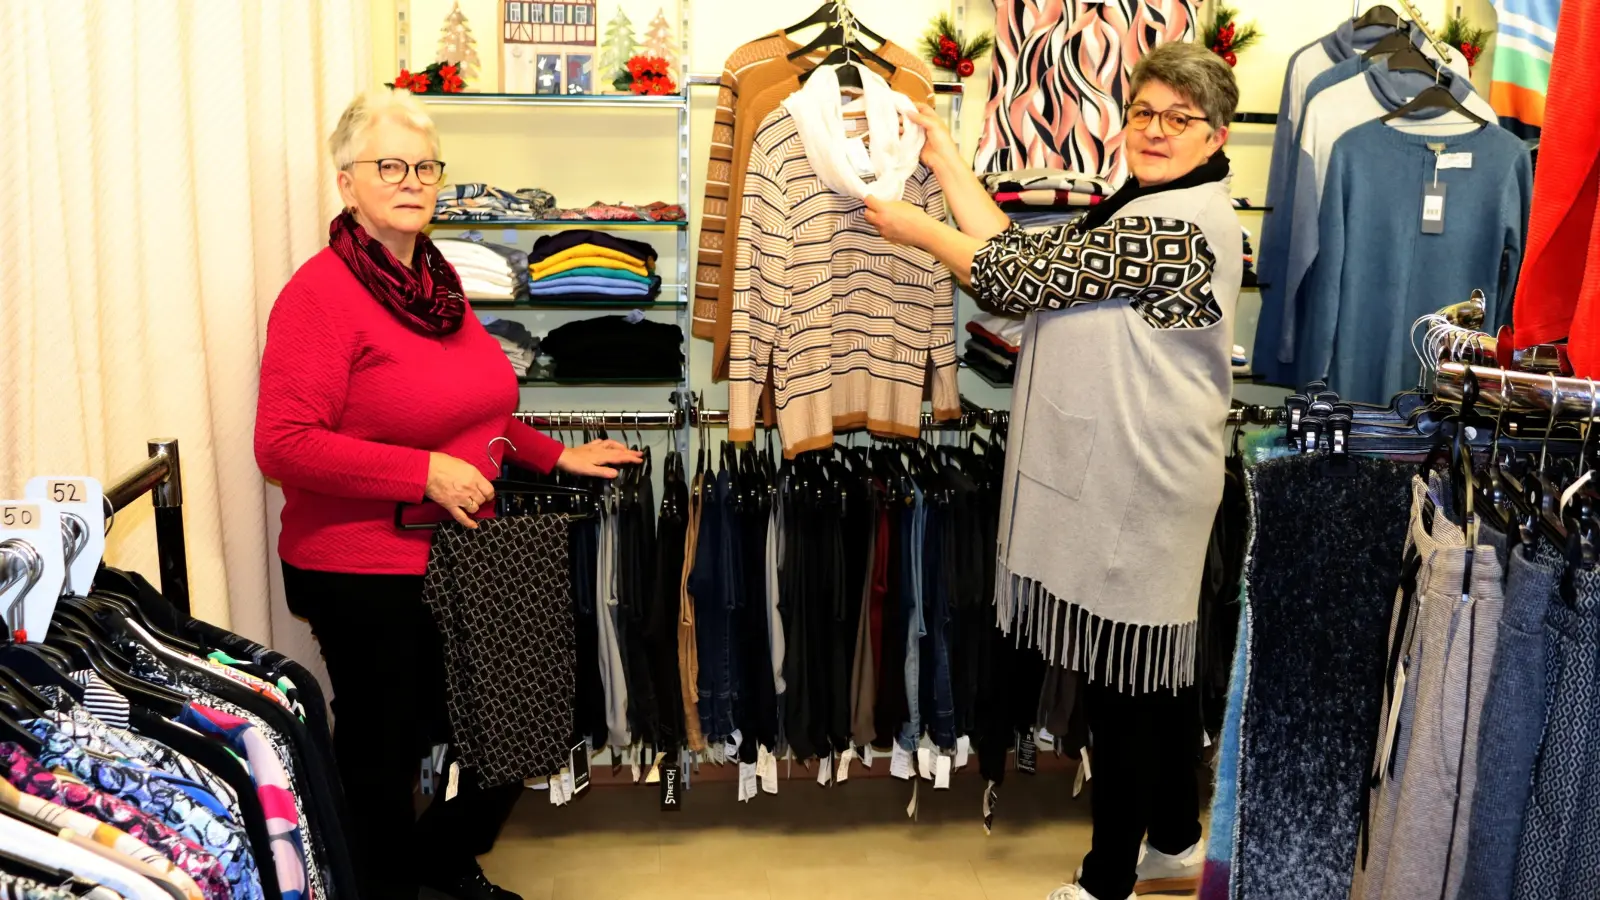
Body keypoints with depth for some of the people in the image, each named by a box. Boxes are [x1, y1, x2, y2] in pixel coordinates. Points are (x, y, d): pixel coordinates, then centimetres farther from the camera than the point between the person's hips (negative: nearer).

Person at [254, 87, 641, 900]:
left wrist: (554, 456, 16)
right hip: (365, 573, -8)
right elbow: (283, 445, -22)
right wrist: (424, 472, -24)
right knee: (385, 754, 10)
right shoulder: (321, 291, -15)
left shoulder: (438, 278, 9)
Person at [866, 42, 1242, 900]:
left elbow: (1023, 279, -16)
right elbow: (1024, 253, 9)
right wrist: (943, 155, 10)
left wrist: (918, 228, -4)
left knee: (1122, 681, 0)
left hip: (1130, 491, -10)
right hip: (1112, 476, 10)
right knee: (1155, 671, 19)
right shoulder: (1141, 210, 15)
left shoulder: (1182, 224, -17)